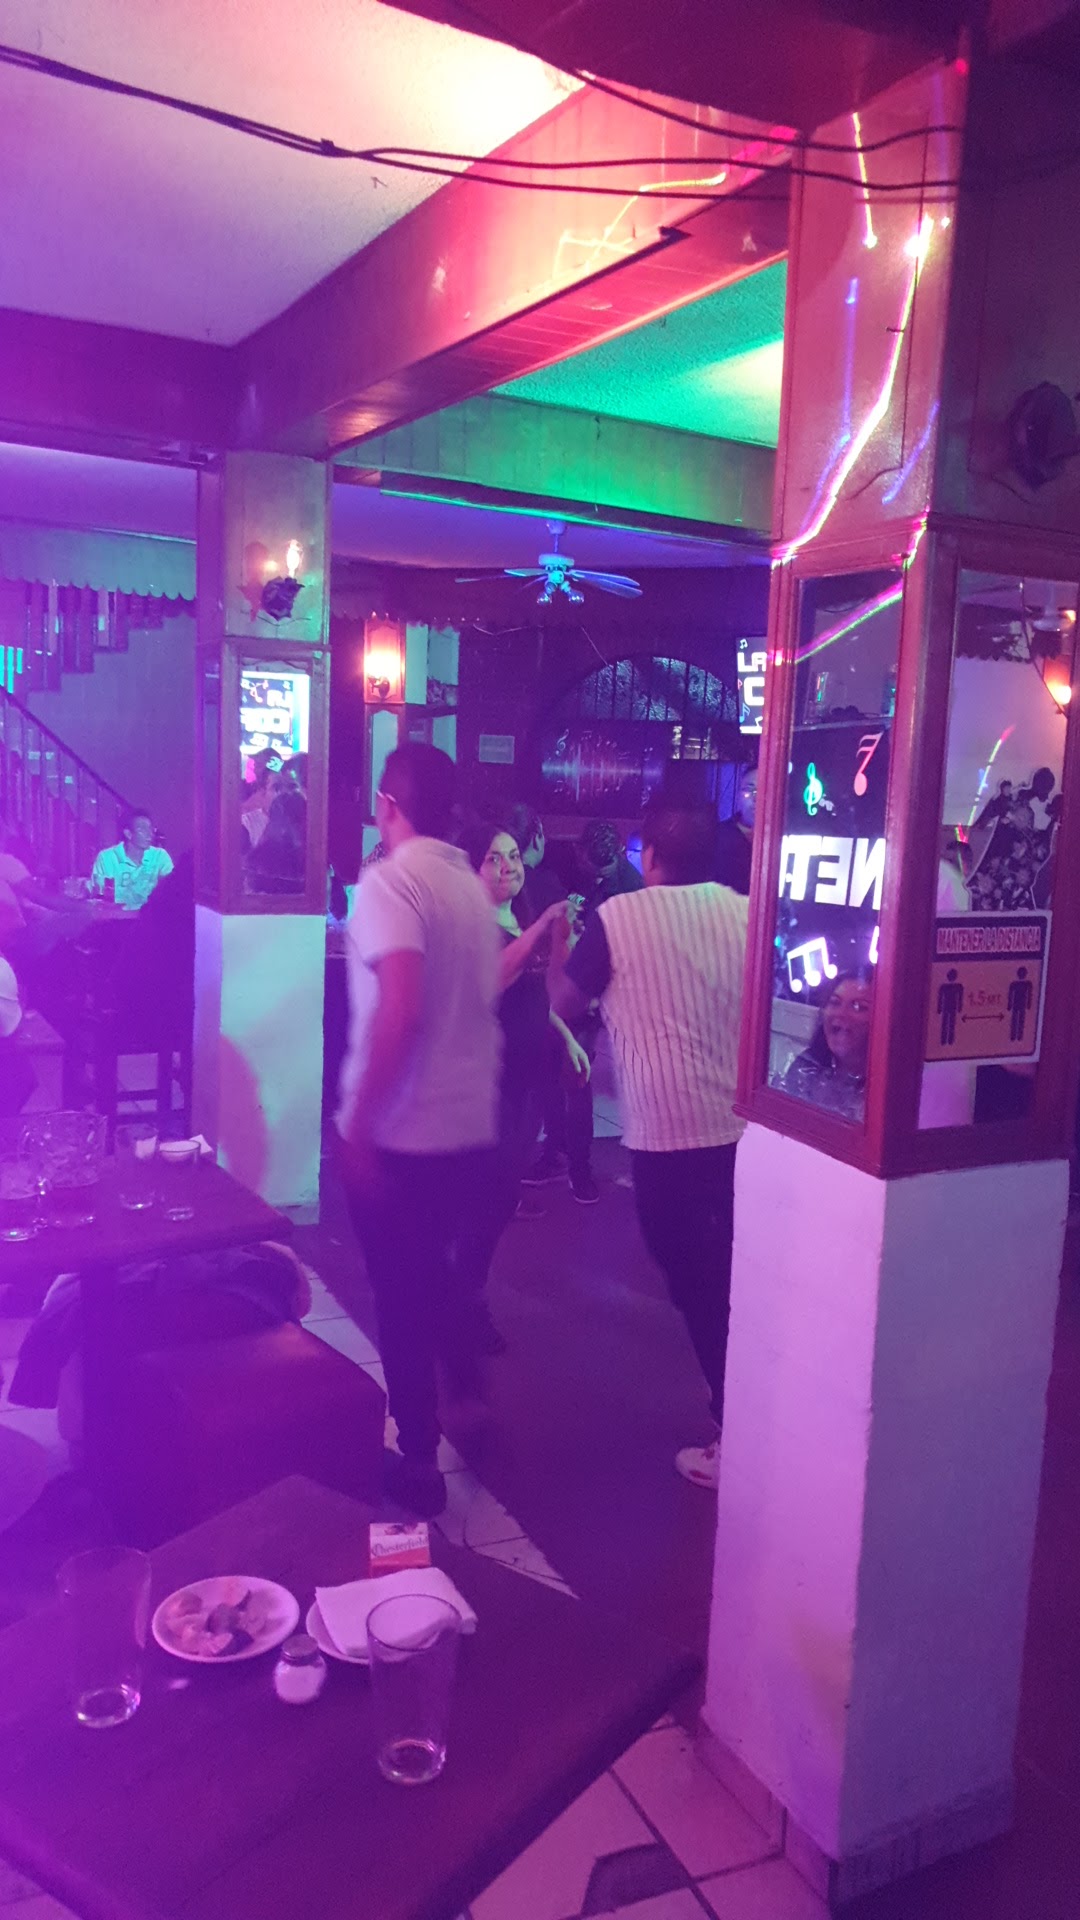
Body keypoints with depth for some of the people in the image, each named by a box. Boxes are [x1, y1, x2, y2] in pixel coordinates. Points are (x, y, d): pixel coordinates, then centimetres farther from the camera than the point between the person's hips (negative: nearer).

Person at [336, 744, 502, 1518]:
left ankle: (419, 1462, 21)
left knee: (402, 1297, 8)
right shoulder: (473, 886, 7)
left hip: (401, 1134, -7)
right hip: (472, 1127, 7)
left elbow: (399, 1011, -26)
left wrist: (357, 1124, -21)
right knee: (432, 1278, 25)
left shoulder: (389, 881, -15)